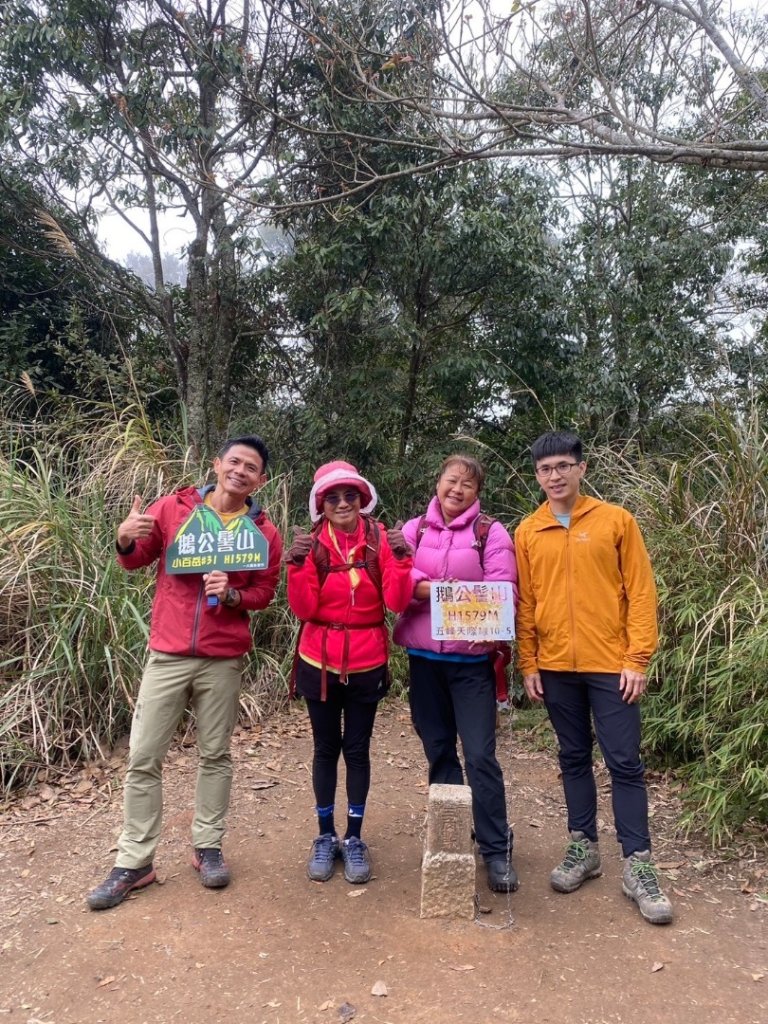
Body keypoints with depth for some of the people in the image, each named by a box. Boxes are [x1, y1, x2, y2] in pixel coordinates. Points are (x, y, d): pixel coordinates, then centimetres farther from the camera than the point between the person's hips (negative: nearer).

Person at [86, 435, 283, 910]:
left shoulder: (264, 532, 0)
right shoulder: (173, 508, -1)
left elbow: (265, 593, 3)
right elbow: (136, 561, 6)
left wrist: (232, 594, -17)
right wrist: (125, 539, -16)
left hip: (224, 660, 0)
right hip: (167, 654, 0)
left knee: (215, 754, 11)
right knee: (144, 758, 4)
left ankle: (208, 847, 28)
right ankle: (134, 862, 18)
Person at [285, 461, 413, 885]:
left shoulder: (379, 539, -5)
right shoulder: (312, 543, -6)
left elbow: (396, 602, -11)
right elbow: (303, 609, -12)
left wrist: (401, 559, -25)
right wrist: (297, 564, -25)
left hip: (367, 663, 0)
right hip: (320, 663, 0)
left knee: (357, 749, 10)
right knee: (326, 748, 12)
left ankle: (354, 839, 26)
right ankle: (326, 837, 28)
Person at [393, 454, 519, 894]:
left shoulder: (492, 533, -1)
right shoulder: (414, 530, 8)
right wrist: (431, 588, -19)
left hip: (471, 660, -3)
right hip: (423, 657, 3)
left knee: (480, 755, -4)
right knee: (439, 753, 14)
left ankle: (497, 851, 11)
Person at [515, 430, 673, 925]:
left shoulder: (616, 520, -2)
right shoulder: (527, 533, 4)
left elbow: (641, 592, -3)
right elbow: (525, 604, 6)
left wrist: (638, 659, -8)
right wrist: (528, 665, 2)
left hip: (611, 665, -2)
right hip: (556, 667, 3)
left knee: (625, 762, 3)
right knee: (574, 759, 14)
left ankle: (638, 865, 16)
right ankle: (584, 848, 28)